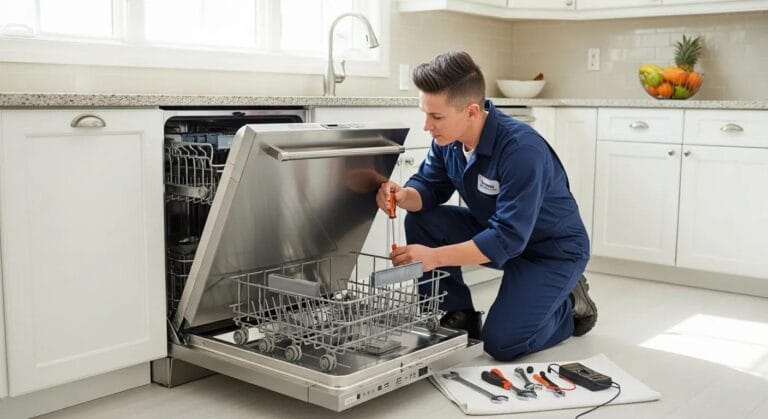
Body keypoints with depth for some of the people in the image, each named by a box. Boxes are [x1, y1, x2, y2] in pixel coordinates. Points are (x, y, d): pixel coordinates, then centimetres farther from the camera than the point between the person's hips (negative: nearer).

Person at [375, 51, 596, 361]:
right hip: (493, 230, 7)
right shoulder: (448, 139, -11)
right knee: (420, 221, -13)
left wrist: (435, 257, -41)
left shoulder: (522, 149, -34)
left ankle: (570, 306, 11)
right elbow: (430, 187, -1)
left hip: (552, 249, -7)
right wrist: (404, 196, -26)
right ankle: (459, 316, 2)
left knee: (501, 343, -19)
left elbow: (508, 238, -36)